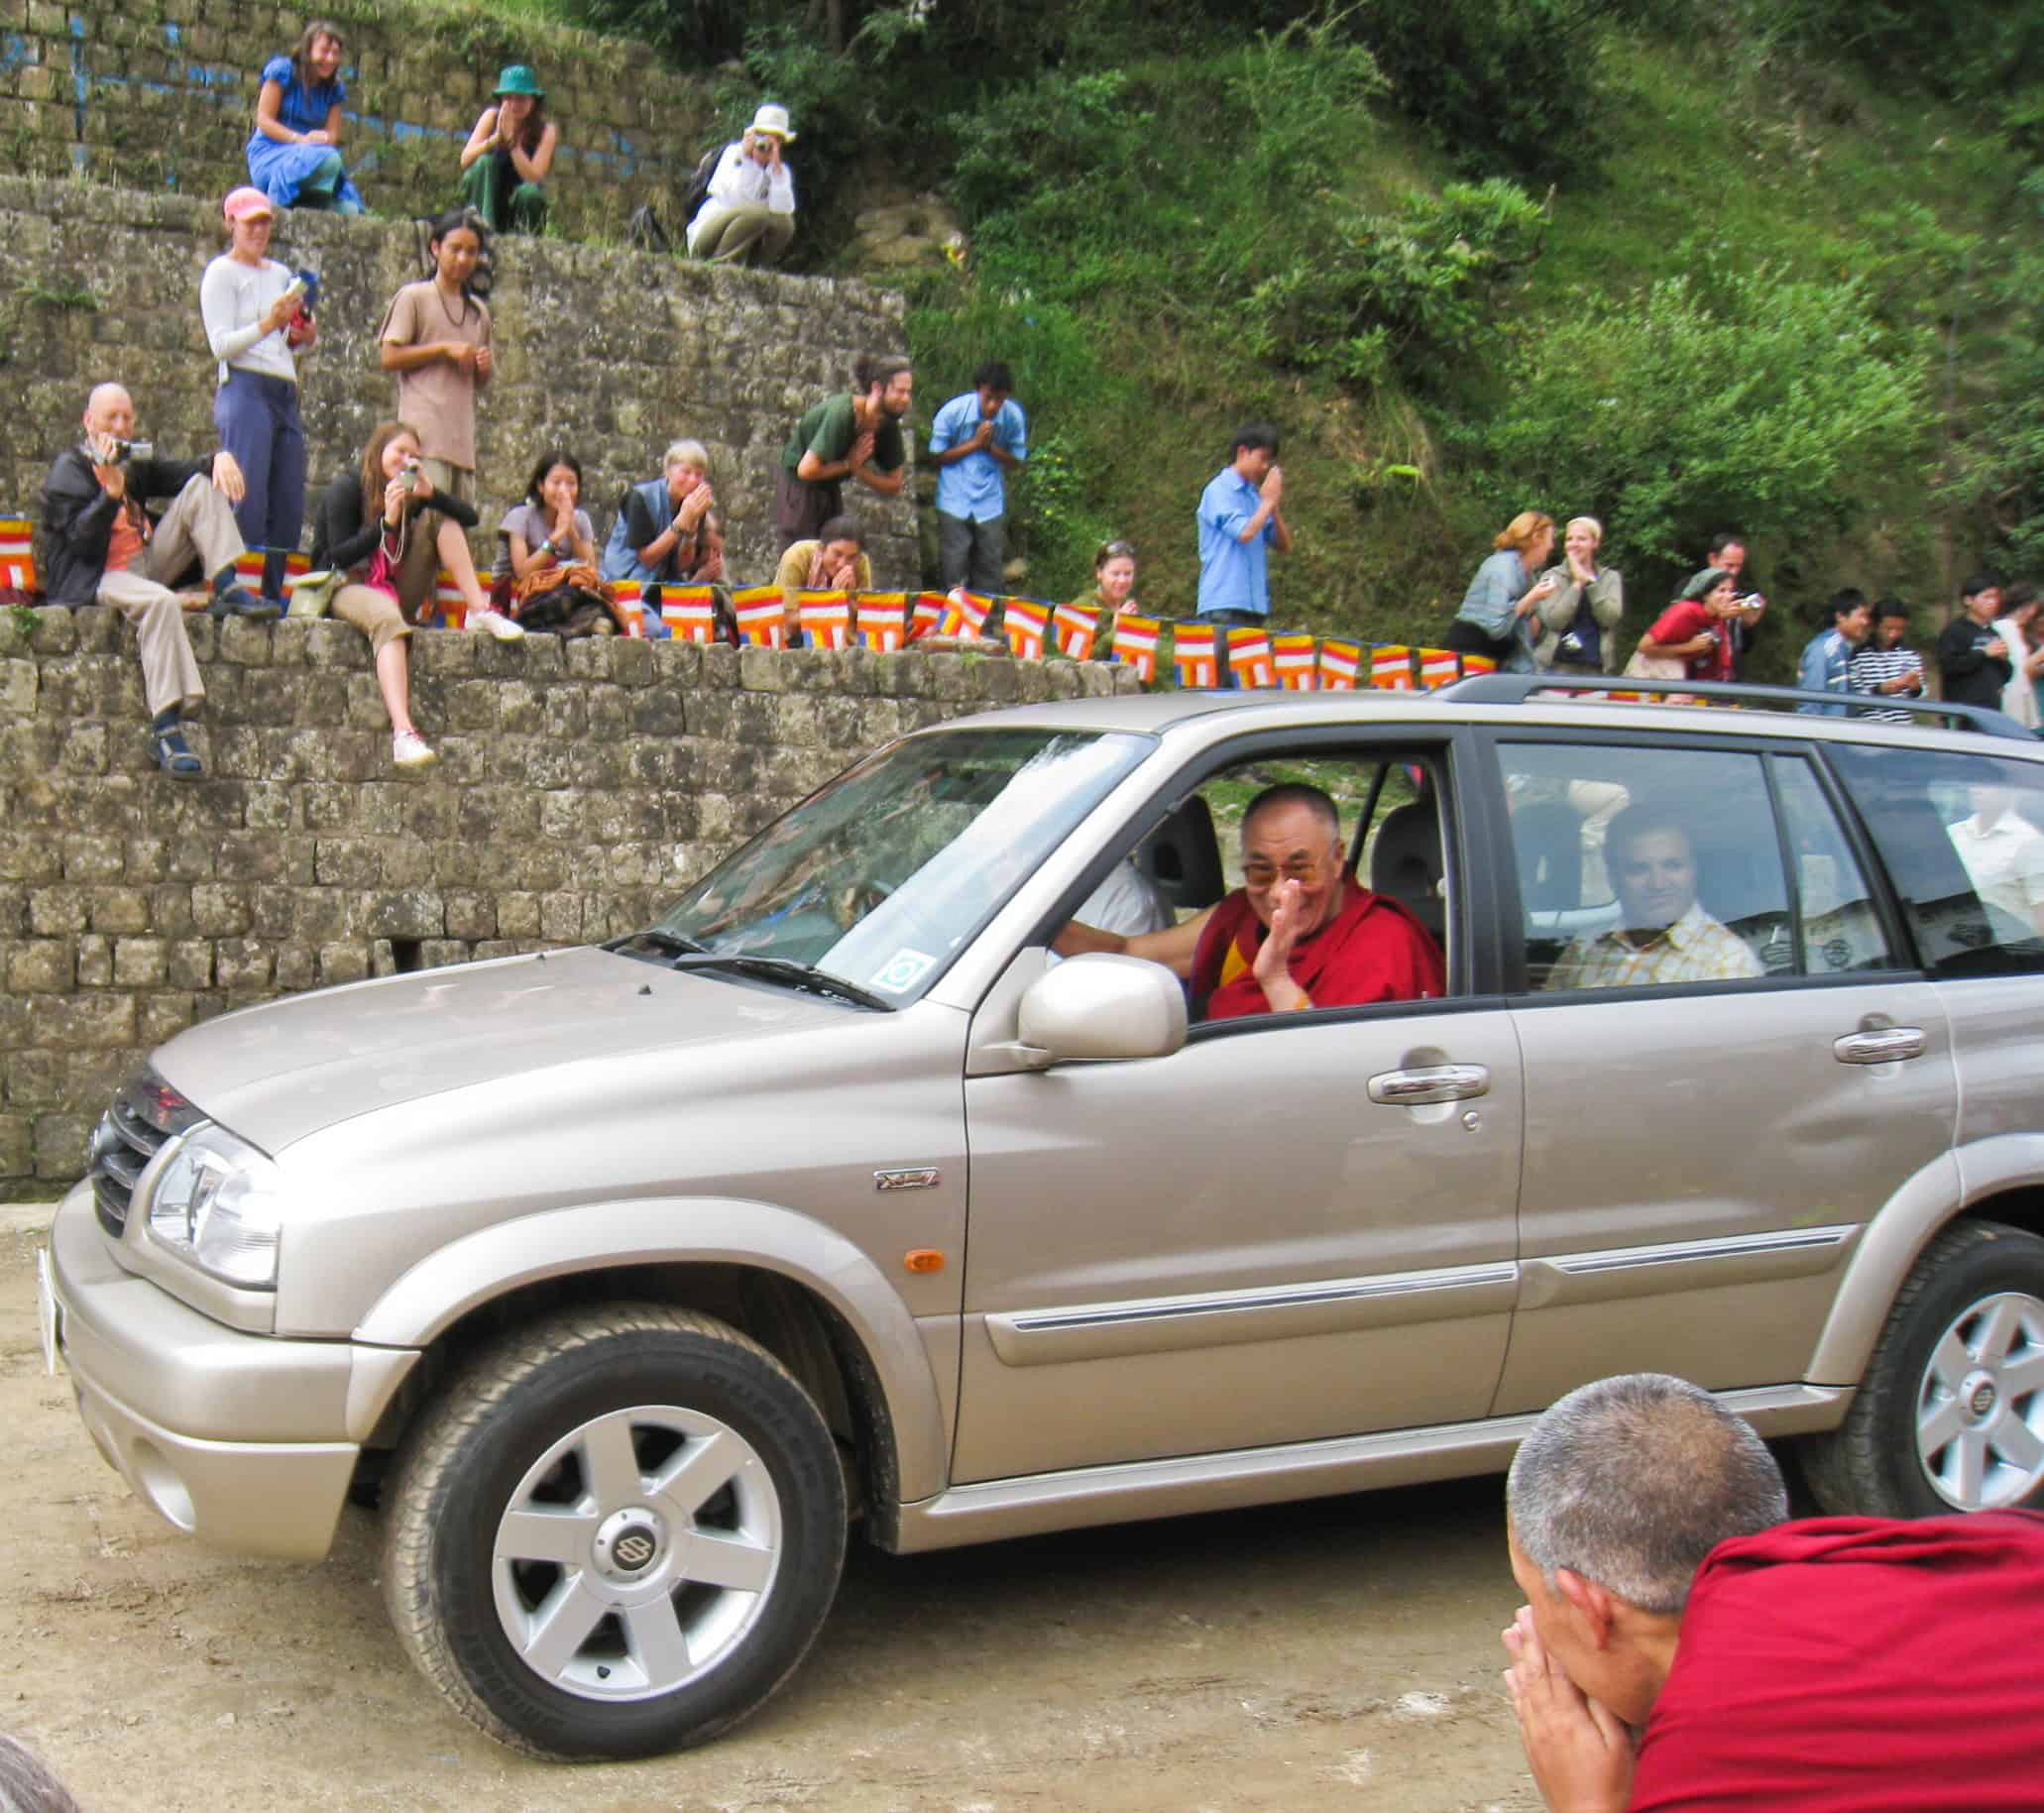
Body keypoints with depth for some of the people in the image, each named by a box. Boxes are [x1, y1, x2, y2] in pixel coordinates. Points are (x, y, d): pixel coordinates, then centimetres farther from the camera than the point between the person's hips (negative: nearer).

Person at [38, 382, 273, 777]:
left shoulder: (133, 464, 21)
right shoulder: (68, 470, -1)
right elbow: (83, 543, -13)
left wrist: (220, 458, -8)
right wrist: (111, 491, -25)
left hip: (146, 563, 7)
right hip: (95, 579, -7)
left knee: (200, 487, -1)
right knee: (160, 601, -41)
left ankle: (227, 589, -16)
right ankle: (165, 728, -46)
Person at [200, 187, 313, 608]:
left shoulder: (281, 274, 23)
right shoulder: (222, 273, 2)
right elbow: (221, 344, -7)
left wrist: (302, 337, 8)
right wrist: (267, 325, -20)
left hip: (286, 394, 7)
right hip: (246, 391, -7)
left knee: (289, 508, 0)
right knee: (249, 503, -14)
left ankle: (273, 597, 3)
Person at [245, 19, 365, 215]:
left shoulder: (335, 88, 12)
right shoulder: (282, 70, -3)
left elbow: (333, 135, 10)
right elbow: (263, 120, -7)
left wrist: (325, 139, -15)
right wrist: (301, 139, -20)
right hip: (268, 157, -4)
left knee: (351, 211, -25)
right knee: (327, 159, -37)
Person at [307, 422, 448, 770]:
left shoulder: (409, 496, 16)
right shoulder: (347, 488, 0)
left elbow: (470, 517, 10)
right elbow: (339, 555, -11)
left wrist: (430, 494, -6)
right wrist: (386, 522, -19)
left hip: (390, 590, 7)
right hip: (344, 586, -7)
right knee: (387, 616, -40)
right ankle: (402, 732, -59)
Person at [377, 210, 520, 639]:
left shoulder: (478, 312, 24)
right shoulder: (414, 298, 6)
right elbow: (390, 357, -1)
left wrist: (486, 366, 7)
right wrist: (443, 348, -7)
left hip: (462, 433, 7)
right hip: (425, 429, -7)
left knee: (456, 520, 0)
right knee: (443, 515, -20)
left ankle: (406, 608, 5)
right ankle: (479, 608, -31)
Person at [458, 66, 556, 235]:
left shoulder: (546, 130, -10)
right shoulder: (492, 117, -6)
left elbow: (534, 178, -22)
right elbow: (465, 160, -15)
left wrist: (512, 141, -28)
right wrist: (496, 138, -28)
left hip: (519, 206, -2)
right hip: (485, 197, 2)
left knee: (530, 192, -33)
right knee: (485, 161, -25)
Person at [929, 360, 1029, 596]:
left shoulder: (1014, 416, -8)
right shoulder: (953, 411, -12)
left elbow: (1016, 461, 2)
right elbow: (936, 457, -5)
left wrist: (990, 446, -15)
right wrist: (974, 444, -13)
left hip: (991, 503, 2)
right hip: (955, 500, -1)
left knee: (991, 570, 4)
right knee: (953, 568, -1)